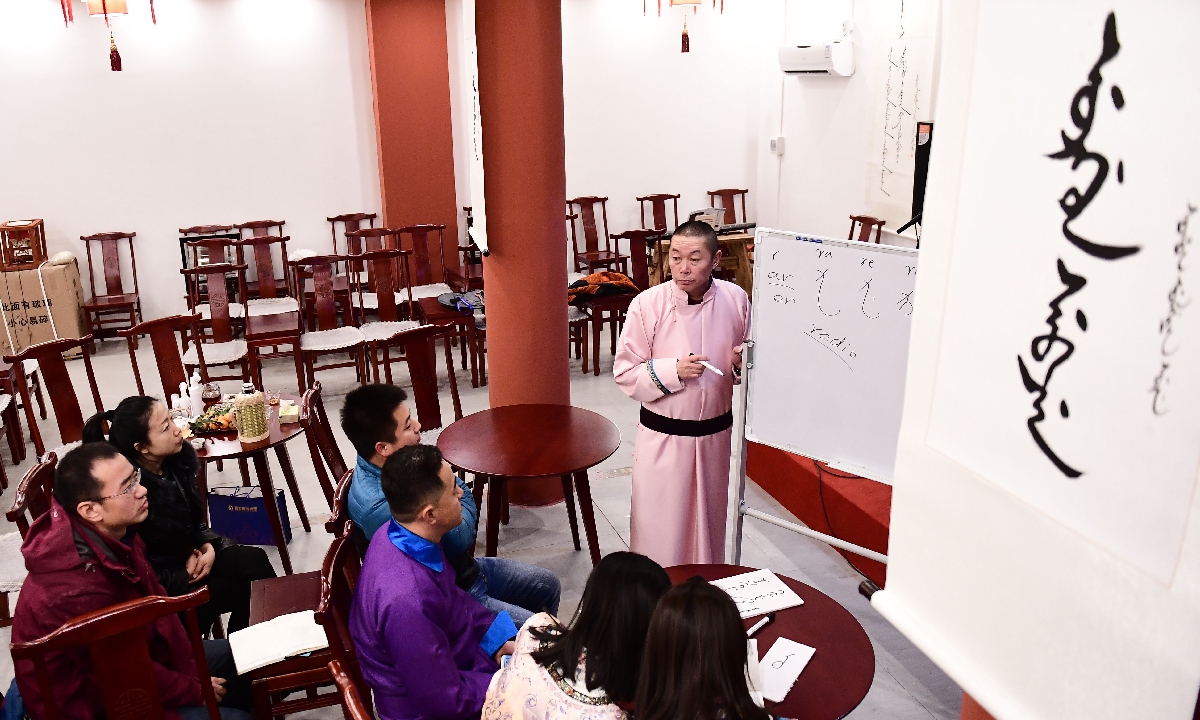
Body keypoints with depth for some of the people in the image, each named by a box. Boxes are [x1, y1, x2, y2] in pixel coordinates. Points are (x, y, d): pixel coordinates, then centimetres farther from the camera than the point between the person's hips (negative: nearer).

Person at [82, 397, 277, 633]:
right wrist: (185, 576, -14)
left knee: (253, 560, -14)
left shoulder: (178, 458, -5)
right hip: (160, 586, -7)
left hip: (189, 557, 7)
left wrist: (208, 546, -5)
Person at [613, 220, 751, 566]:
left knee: (710, 521, 20)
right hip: (663, 437, -3)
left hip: (716, 434, 3)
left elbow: (746, 362, 10)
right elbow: (625, 373, -9)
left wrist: (741, 364, -13)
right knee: (659, 528, 6)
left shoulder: (735, 299, -6)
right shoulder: (647, 304, -15)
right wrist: (673, 371, -23)